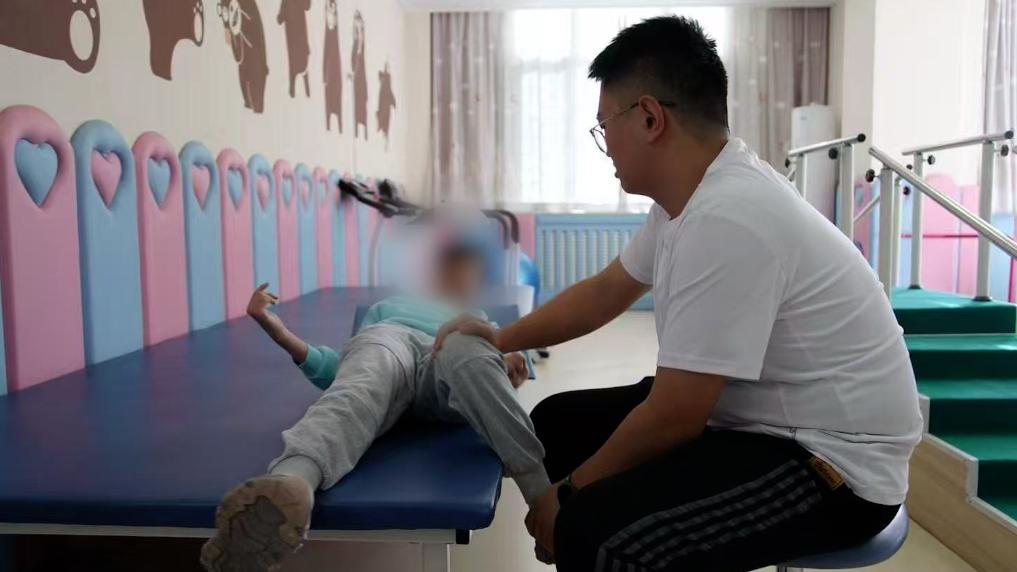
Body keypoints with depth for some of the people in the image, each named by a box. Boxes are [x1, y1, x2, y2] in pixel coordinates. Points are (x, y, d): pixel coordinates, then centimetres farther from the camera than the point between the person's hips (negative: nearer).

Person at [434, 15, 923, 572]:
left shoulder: (726, 219, -27)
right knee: (559, 424, 12)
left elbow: (673, 417, -23)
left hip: (834, 462, -9)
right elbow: (606, 290, 17)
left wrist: (570, 492, -8)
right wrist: (500, 339, 18)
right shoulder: (694, 192, 2)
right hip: (761, 420, 9)